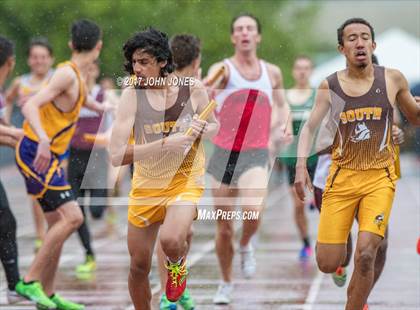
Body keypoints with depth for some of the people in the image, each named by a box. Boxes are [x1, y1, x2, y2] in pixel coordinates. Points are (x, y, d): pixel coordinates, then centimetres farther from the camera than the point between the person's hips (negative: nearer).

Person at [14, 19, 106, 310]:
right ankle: (29, 281, -15)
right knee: (72, 216, -18)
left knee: (59, 223, 11)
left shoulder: (78, 76, 14)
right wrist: (43, 140, -44)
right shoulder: (67, 74, -17)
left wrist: (99, 107, 58)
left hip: (50, 156, 10)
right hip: (36, 153, -10)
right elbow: (30, 106, -28)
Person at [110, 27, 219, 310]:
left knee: (171, 241, -28)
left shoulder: (193, 88, -10)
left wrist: (201, 130, -15)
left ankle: (177, 263, 9)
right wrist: (166, 144, -31)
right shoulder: (132, 95, -14)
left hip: (185, 181, -1)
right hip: (146, 185, 1)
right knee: (139, 266, 7)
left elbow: (214, 126, 9)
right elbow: (117, 155, -22)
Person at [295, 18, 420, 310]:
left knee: (365, 255, -18)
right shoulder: (329, 85, 1)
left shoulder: (392, 79, 0)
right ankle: (340, 245, 36)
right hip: (342, 176, 1)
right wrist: (301, 165, -11)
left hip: (379, 178, -1)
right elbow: (309, 127, 4)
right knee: (327, 264, -1)